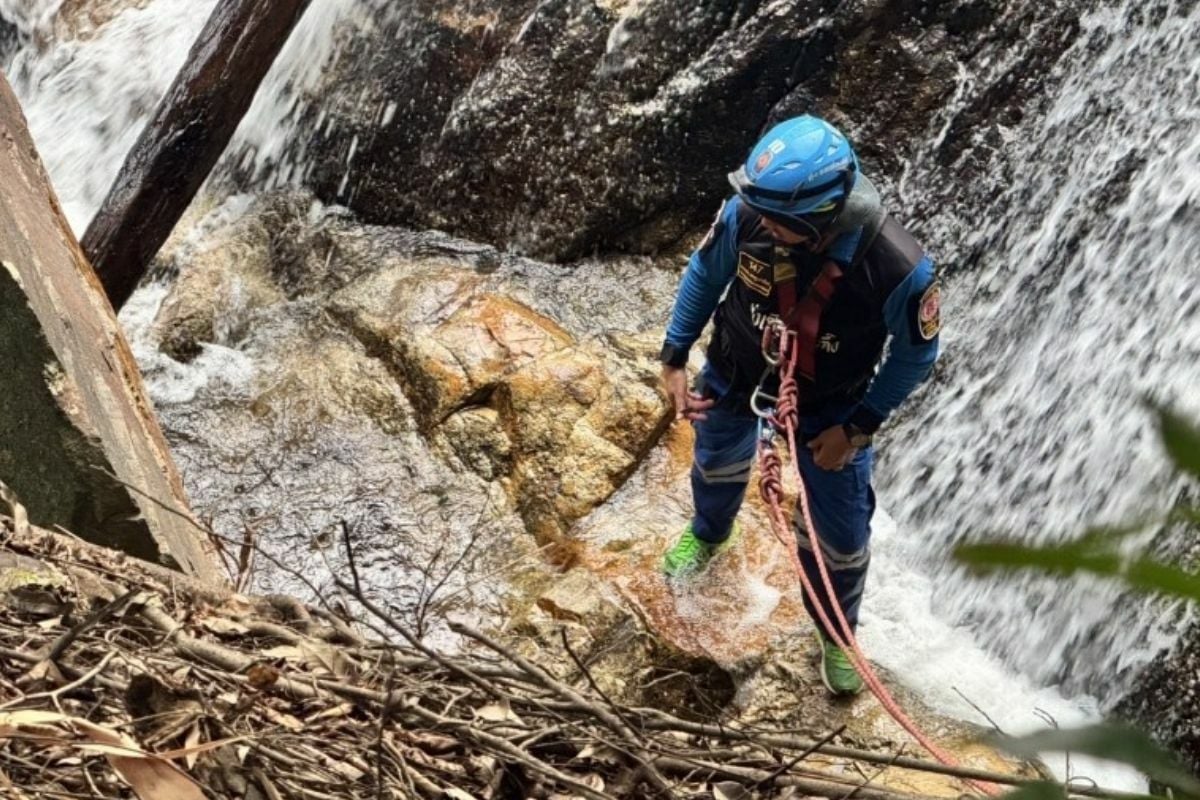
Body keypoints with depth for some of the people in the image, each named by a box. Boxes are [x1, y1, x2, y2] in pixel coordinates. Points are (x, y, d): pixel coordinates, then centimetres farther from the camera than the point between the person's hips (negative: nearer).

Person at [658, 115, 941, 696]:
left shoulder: (898, 270, -39)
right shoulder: (746, 216, -33)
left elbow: (916, 352, -17)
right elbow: (704, 274, -9)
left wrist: (858, 427, -16)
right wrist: (674, 358, -5)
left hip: (829, 406, -2)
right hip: (737, 375, 3)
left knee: (840, 534, 9)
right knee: (717, 462, 31)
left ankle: (837, 632, 42)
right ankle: (708, 533, 68)